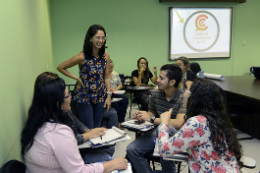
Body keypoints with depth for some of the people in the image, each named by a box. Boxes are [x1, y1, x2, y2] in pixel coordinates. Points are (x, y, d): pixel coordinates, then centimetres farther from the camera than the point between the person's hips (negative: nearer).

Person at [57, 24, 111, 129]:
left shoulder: (106, 55, -3)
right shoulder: (82, 57, -16)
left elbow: (106, 77, 5)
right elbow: (60, 68, -7)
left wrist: (108, 95, 0)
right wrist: (77, 78, -9)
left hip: (101, 97, 4)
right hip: (84, 98, -4)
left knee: (97, 128, 16)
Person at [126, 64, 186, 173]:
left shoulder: (183, 98, -17)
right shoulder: (155, 94, 1)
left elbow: (178, 123, -28)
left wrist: (152, 119, -24)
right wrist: (142, 116, -6)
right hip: (158, 133, 5)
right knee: (131, 149, -16)